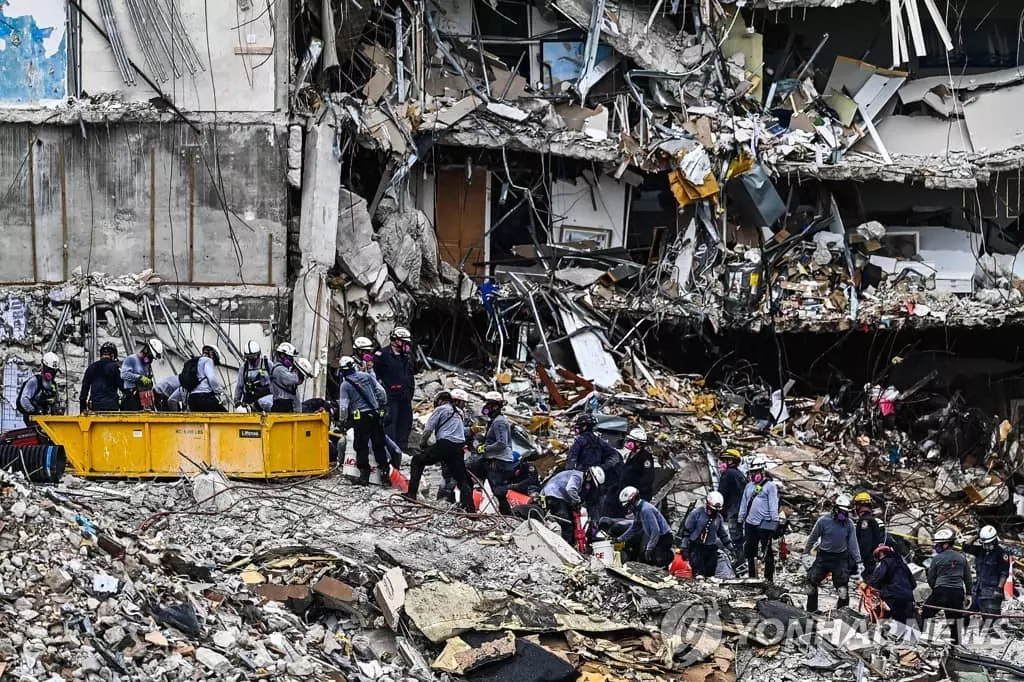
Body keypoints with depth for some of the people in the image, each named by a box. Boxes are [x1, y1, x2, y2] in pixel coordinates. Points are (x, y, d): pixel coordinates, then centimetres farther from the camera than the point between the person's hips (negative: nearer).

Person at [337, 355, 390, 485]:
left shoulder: (345, 385, -4)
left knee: (361, 447, 6)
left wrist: (342, 421, 6)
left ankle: (364, 474, 4)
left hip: (360, 417, -4)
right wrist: (382, 405, 23)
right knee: (379, 445, 8)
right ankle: (384, 473, 6)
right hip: (376, 415, 4)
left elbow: (343, 406, -7)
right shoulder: (367, 377, 6)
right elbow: (381, 392, 8)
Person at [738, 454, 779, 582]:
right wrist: (740, 520, 17)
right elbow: (744, 504, 21)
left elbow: (773, 505, -7)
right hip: (750, 523, 7)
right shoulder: (749, 486, 17)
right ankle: (752, 576, 20)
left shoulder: (770, 486, -3)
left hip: (764, 523, -7)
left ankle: (769, 578, 0)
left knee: (767, 552, -3)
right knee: (750, 552, 11)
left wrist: (774, 522, -13)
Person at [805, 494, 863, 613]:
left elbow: (853, 544, 2)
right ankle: (811, 609, 19)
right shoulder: (823, 521, -9)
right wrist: (806, 553, 8)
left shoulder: (849, 524, -4)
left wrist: (858, 562, -1)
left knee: (842, 585, -5)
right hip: (823, 556, 0)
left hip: (841, 558, 0)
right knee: (812, 581, 2)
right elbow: (813, 538, 3)